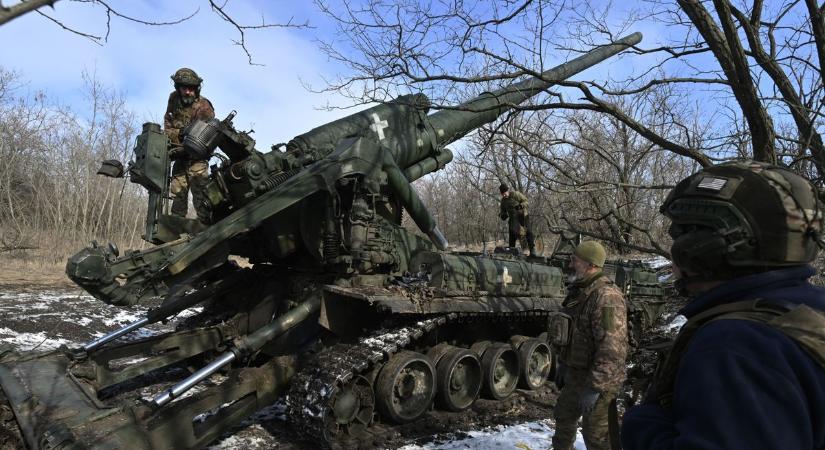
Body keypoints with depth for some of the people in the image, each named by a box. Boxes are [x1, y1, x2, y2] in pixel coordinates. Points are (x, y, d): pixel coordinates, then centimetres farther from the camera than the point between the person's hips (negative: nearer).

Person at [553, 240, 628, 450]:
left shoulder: (607, 297, -24)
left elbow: (612, 350, -28)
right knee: (564, 416, 25)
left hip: (598, 381, -9)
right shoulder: (579, 291, 8)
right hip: (575, 375, 9)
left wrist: (595, 387, -27)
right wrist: (563, 365, 21)